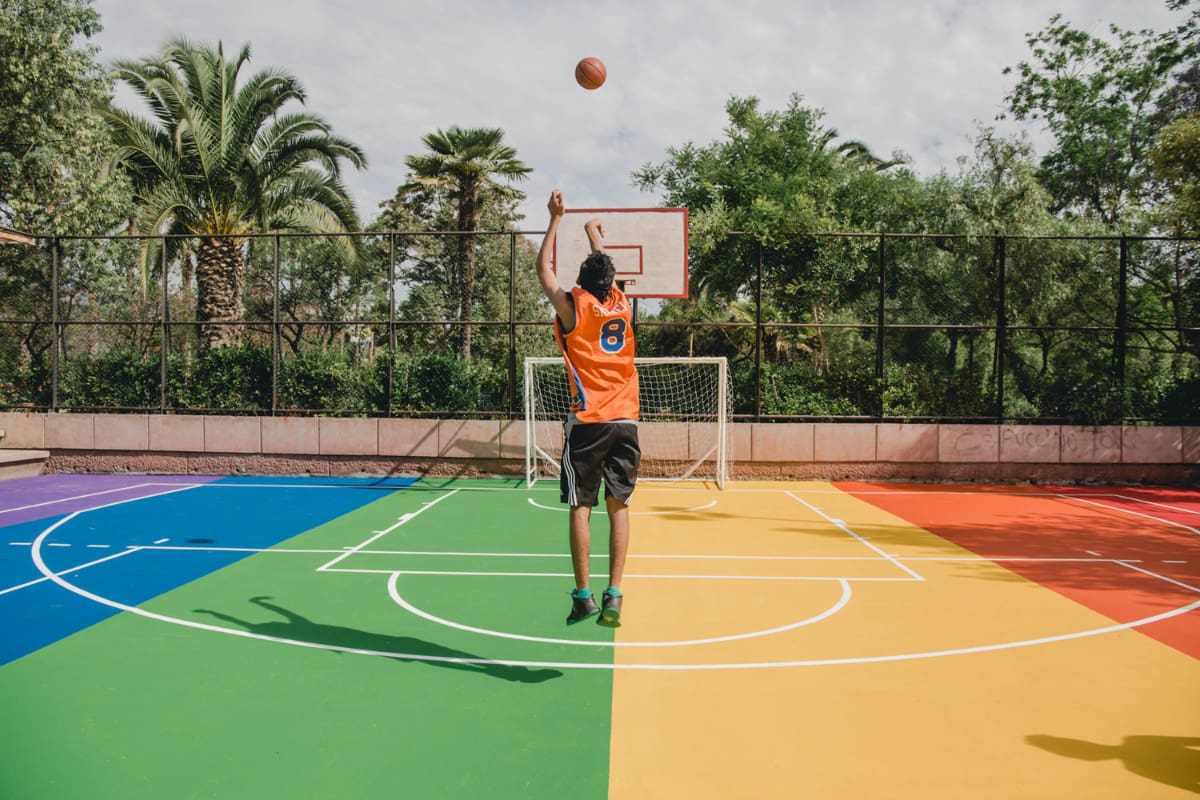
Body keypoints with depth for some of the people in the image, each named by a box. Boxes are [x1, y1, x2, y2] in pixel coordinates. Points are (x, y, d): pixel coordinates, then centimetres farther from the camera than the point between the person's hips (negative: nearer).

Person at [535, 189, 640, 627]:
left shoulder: (574, 306, 0)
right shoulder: (622, 304, 10)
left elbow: (543, 269, 15)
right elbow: (606, 271, 31)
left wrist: (556, 219, 22)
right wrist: (595, 236, 48)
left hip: (588, 422, -3)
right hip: (625, 420, 3)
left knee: (581, 507, 1)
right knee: (618, 506, 6)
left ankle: (583, 596, 1)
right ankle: (613, 594, 0)